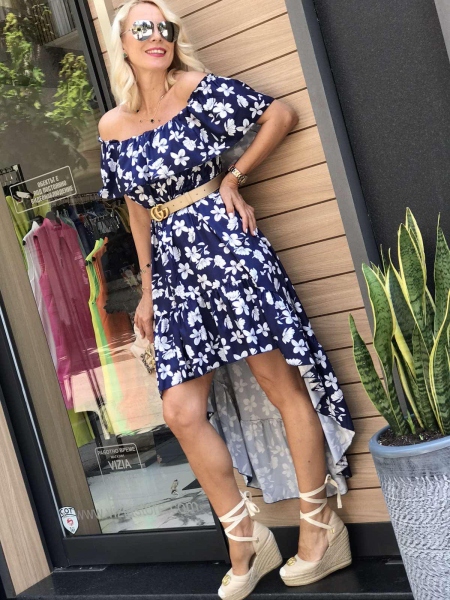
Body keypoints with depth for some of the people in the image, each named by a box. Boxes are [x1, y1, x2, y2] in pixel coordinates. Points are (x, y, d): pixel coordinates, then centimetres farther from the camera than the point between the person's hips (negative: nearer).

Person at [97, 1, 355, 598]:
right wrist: (147, 290, 16)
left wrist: (233, 177, -2)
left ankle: (321, 529, 12)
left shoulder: (200, 87, 1)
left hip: (225, 244, -4)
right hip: (172, 267, 5)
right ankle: (246, 542, 14)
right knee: (181, 412, -1)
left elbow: (281, 114, 5)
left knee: (280, 384, -2)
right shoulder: (112, 127, 12)